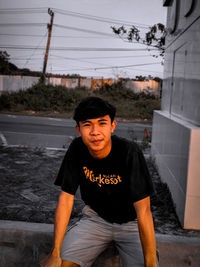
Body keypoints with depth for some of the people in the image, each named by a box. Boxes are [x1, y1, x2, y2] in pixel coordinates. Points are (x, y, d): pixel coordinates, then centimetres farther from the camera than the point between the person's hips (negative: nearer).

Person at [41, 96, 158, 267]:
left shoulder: (129, 152, -25)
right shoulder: (77, 149, -13)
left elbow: (143, 210, -26)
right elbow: (66, 197, -11)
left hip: (130, 222, -2)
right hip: (95, 218, 2)